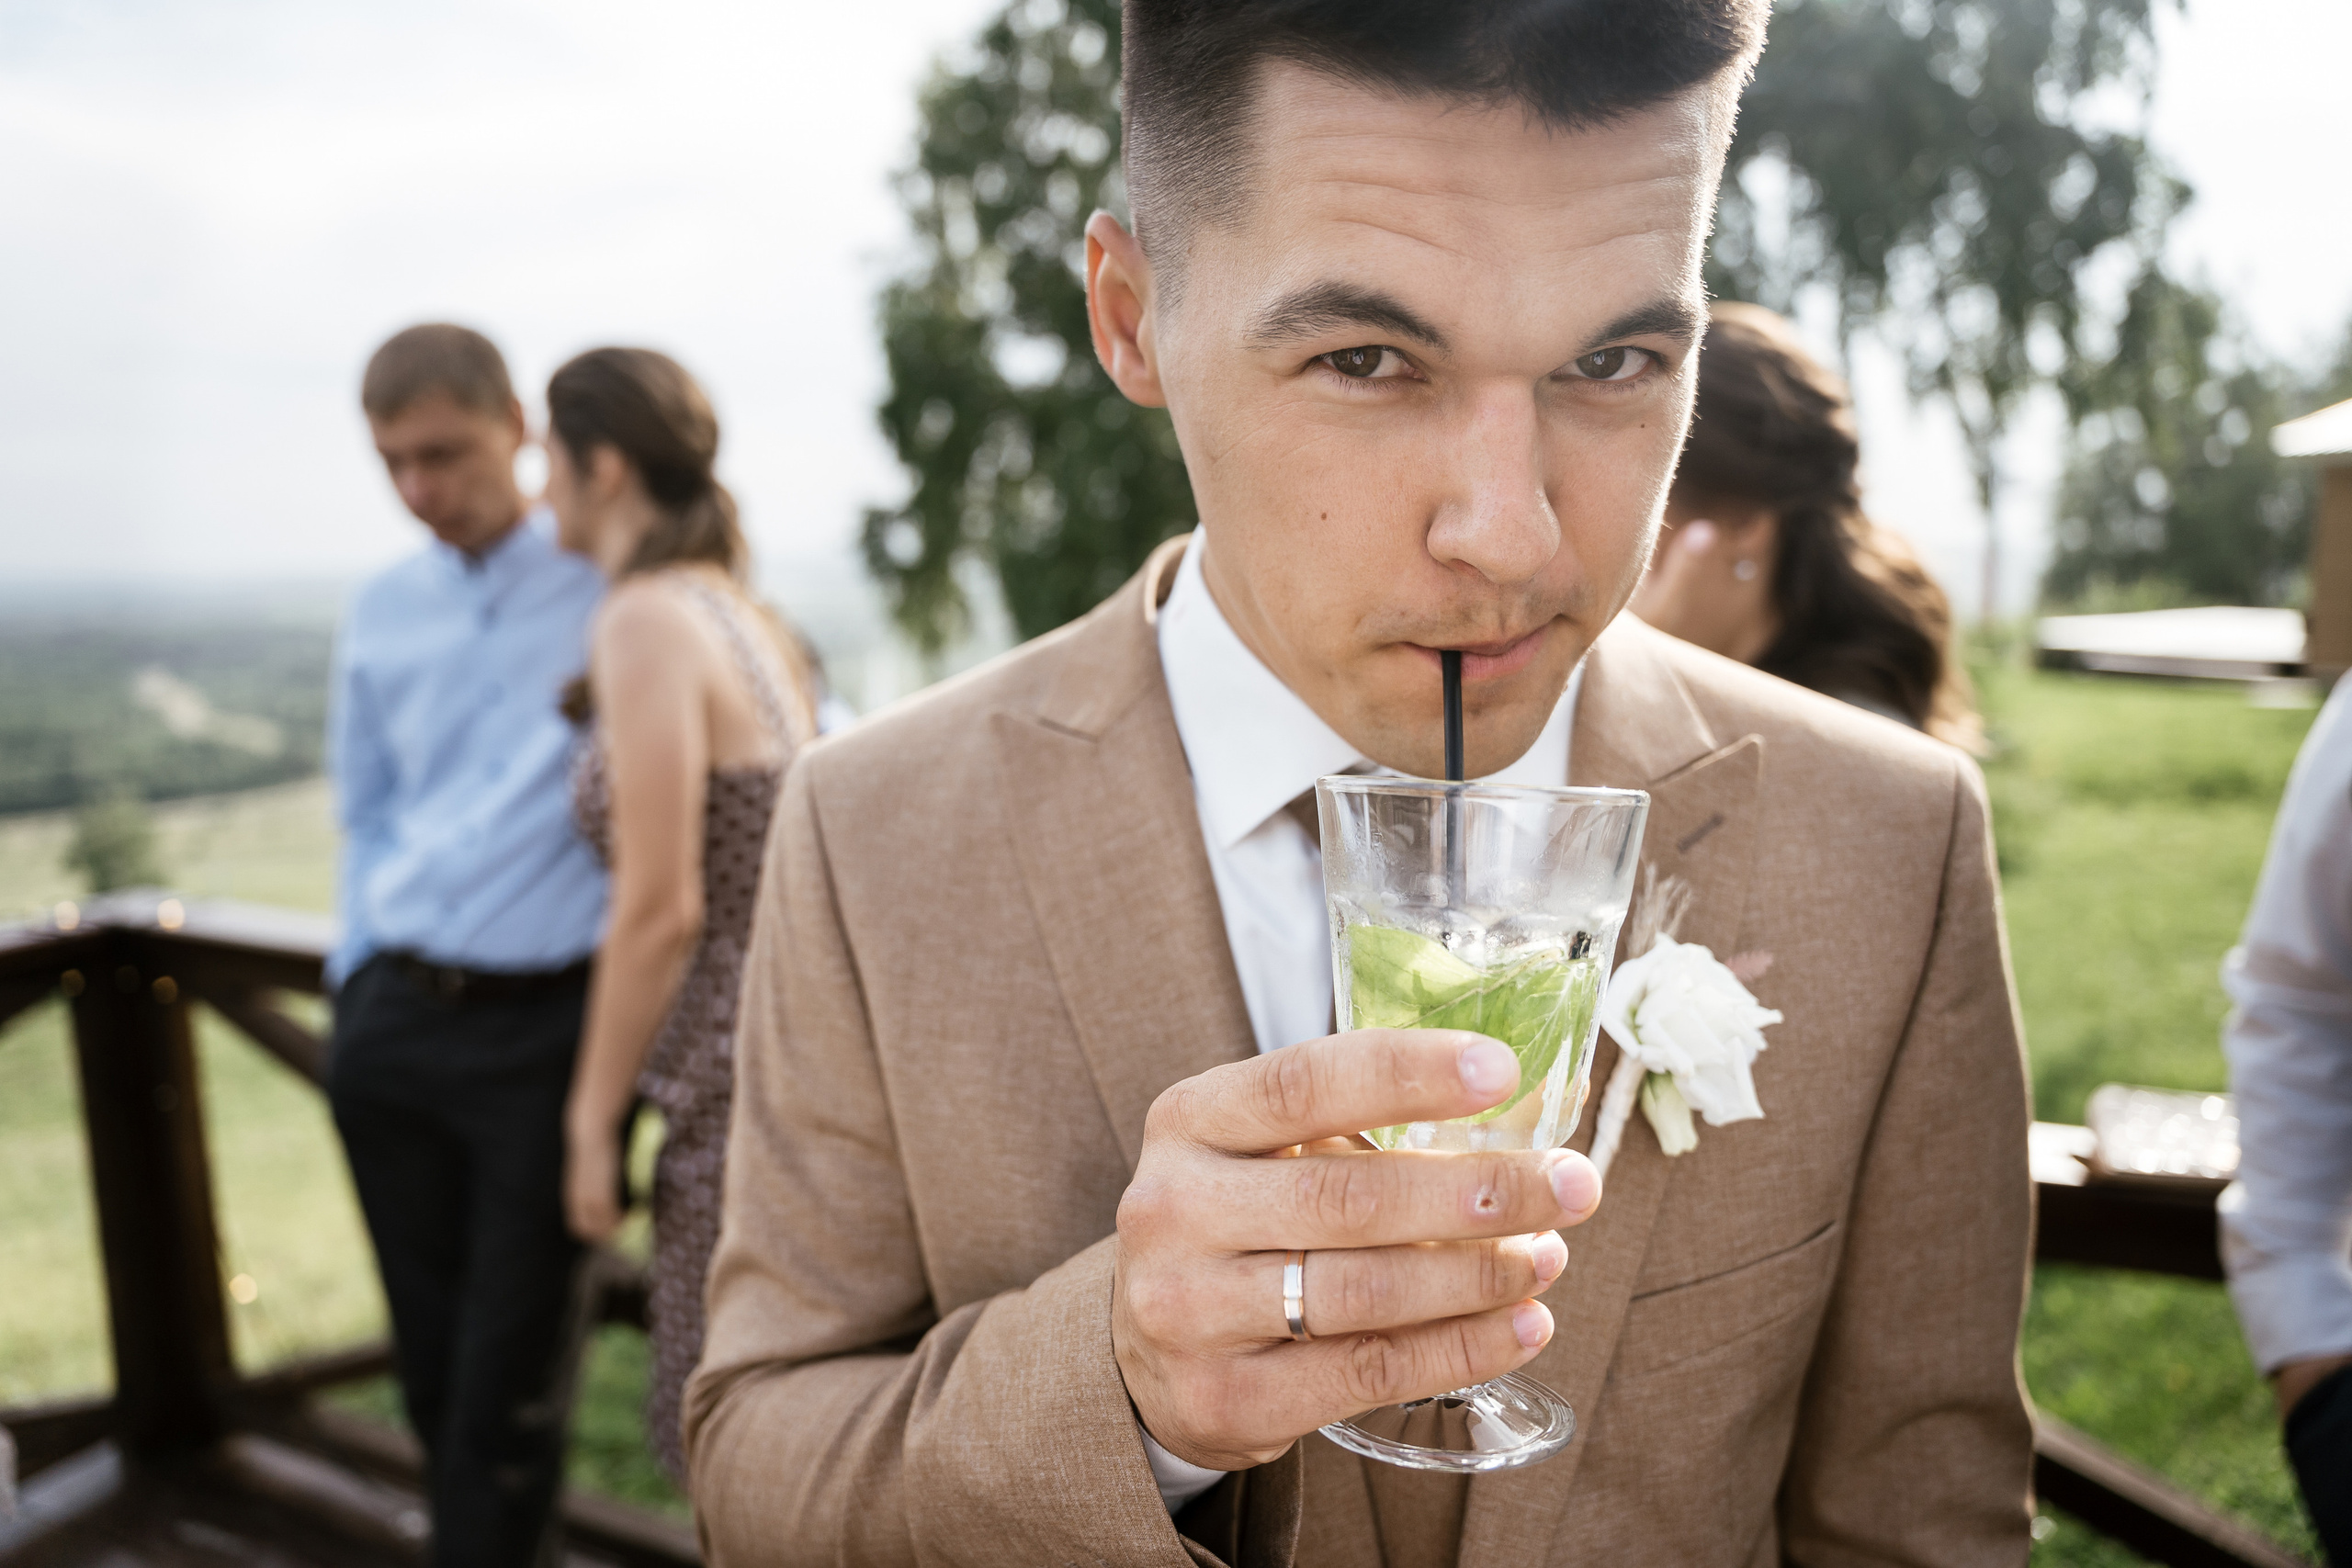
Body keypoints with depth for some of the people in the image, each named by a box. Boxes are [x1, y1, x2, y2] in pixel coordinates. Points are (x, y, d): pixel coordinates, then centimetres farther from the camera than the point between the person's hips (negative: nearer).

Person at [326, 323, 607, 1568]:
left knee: (508, 1371, -1)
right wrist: (362, 975, 11)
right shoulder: (382, 615, 12)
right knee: (428, 1355, 15)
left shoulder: (612, 589, -3)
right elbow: (365, 814, 19)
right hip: (390, 1025, 5)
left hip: (541, 1028, -5)